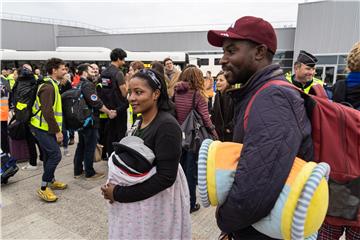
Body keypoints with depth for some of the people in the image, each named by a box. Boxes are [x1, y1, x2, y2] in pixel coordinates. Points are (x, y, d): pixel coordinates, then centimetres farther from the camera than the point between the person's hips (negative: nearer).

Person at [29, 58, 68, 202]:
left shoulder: (52, 85, 14)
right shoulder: (48, 87, -19)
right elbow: (47, 112, -26)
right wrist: (57, 131, -21)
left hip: (44, 127, 10)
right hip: (43, 128, -10)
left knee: (49, 155, 17)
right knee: (55, 155, -11)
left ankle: (51, 181, 31)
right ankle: (43, 188, 0)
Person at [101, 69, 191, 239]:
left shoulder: (167, 126, -23)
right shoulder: (139, 122, 2)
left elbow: (166, 177, -25)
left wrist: (120, 193, -20)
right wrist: (116, 188, -5)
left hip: (156, 203, -7)